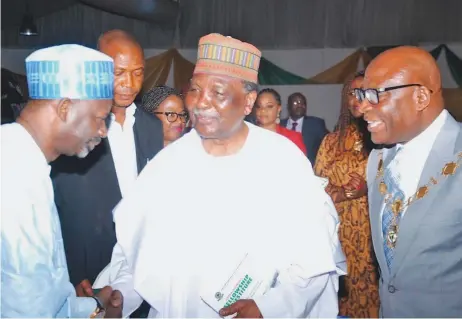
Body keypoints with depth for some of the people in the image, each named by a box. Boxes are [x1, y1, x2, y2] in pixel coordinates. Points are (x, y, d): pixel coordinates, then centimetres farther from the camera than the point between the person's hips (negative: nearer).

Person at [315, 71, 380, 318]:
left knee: (369, 285, 1)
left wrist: (370, 186, -13)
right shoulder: (332, 140, 9)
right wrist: (345, 192, -8)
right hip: (339, 228, 2)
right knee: (342, 285, 5)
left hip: (373, 228, -2)